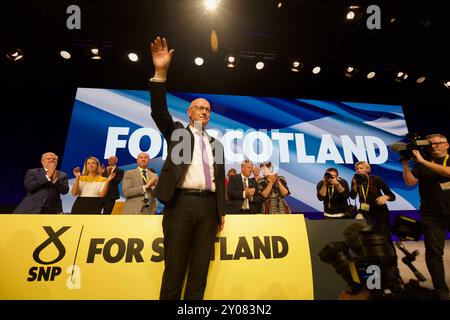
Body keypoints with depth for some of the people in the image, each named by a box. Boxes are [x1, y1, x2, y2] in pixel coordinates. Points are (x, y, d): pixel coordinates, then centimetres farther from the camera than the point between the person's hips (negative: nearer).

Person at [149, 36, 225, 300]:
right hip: (182, 204, -3)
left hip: (208, 206, 4)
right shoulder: (177, 133, 11)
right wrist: (161, 73, -16)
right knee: (174, 268, 3)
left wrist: (222, 211, 11)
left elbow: (220, 179, 16)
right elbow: (159, 112, -6)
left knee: (200, 270, 9)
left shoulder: (216, 144, 18)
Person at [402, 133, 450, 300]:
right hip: (432, 215, 0)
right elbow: (410, 182, -5)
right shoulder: (420, 164, 6)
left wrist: (422, 161, -19)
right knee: (434, 252, -2)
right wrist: (405, 164, -13)